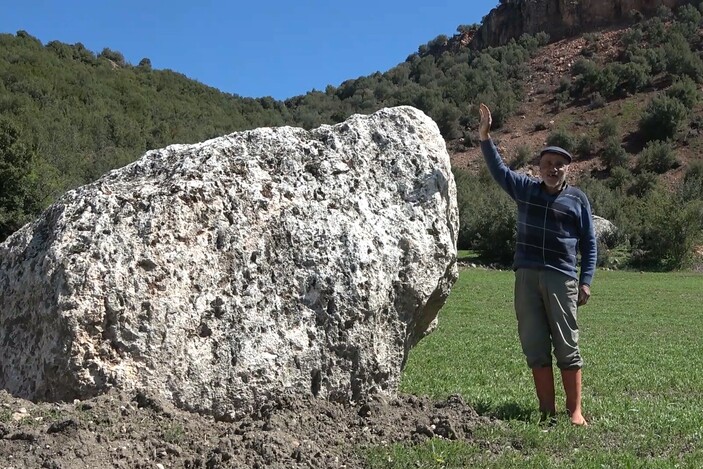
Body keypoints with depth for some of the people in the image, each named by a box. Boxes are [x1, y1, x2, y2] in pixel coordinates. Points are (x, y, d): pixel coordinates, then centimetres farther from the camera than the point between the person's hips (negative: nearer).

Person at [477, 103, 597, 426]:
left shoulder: (578, 199, 7)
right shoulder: (525, 189, 12)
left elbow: (589, 243, 8)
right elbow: (498, 169, 14)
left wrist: (586, 281, 0)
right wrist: (484, 136, 1)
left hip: (562, 279, -2)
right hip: (526, 277, 2)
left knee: (567, 347, -1)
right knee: (535, 348, 3)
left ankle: (575, 411, 6)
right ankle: (548, 411, 9)